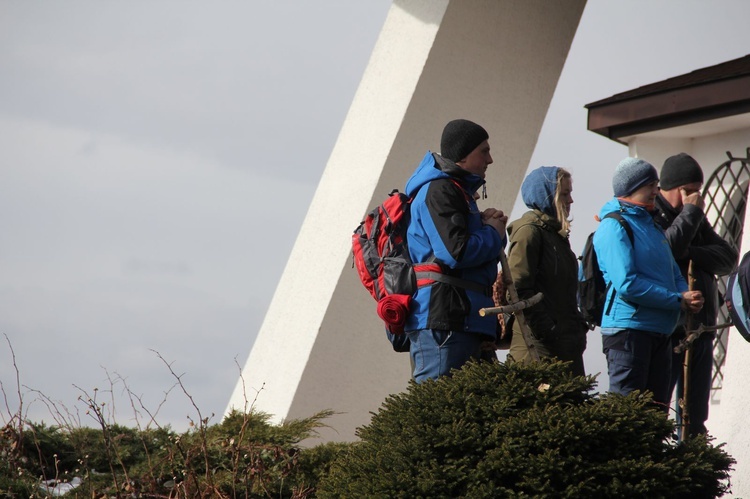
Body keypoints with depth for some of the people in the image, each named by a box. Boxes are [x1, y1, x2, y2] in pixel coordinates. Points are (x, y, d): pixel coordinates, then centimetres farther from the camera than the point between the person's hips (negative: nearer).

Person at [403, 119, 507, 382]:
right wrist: (493, 234, -3)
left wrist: (484, 223, 8)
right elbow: (456, 251, -20)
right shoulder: (438, 191, -9)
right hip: (442, 319, -10)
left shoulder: (458, 190, 24)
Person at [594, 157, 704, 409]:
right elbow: (627, 284, -20)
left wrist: (688, 295, -4)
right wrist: (678, 300, -15)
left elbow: (674, 274, 20)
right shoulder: (614, 225, -10)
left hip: (661, 331, 9)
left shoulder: (652, 225, 19)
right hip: (628, 329, -9)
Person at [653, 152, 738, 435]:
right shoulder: (650, 218, -5)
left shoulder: (696, 219, 19)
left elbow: (728, 258, 9)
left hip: (700, 330, 8)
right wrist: (690, 213, -12)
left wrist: (692, 253, -9)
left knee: (695, 419, 10)